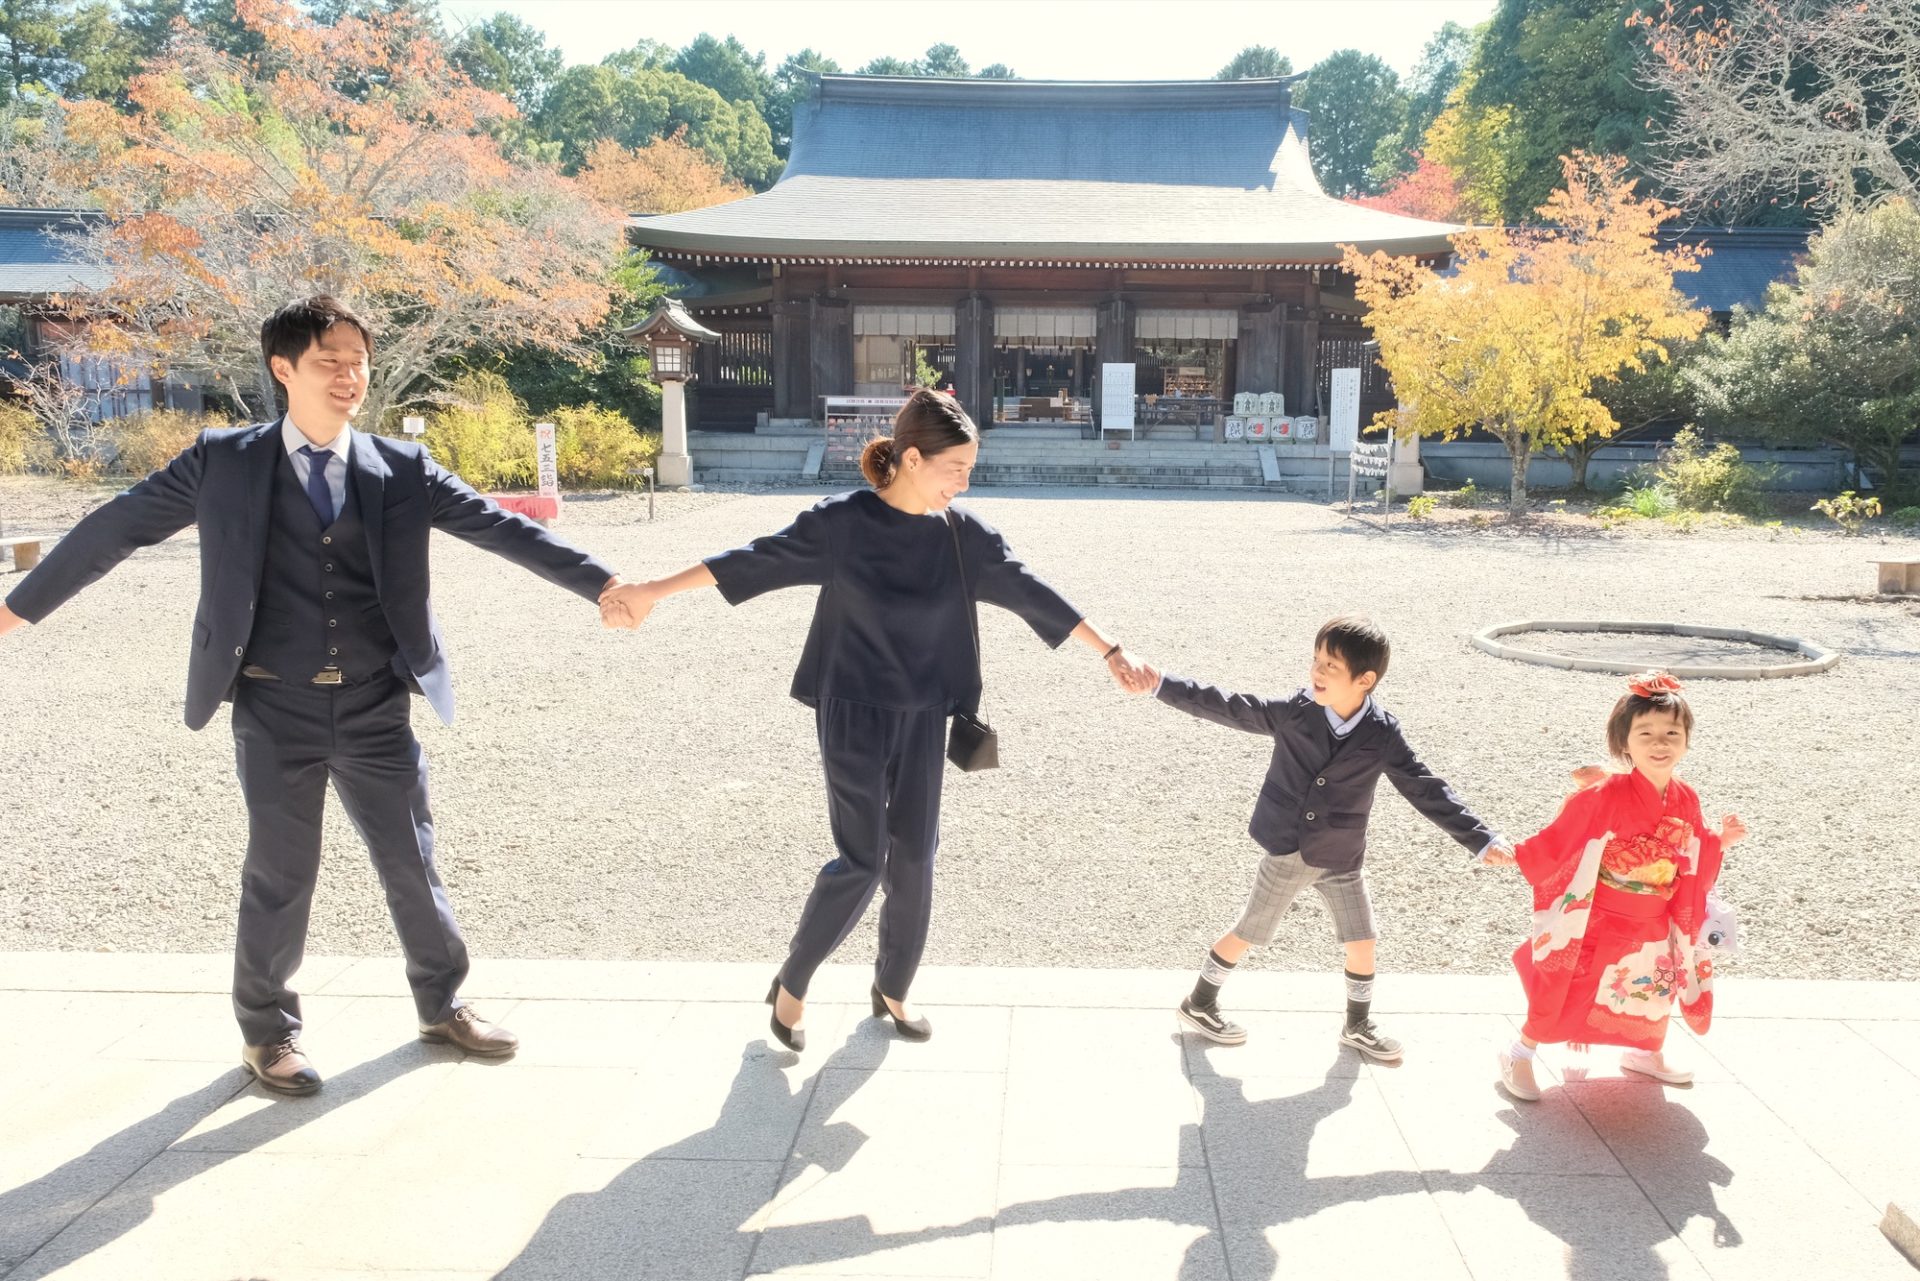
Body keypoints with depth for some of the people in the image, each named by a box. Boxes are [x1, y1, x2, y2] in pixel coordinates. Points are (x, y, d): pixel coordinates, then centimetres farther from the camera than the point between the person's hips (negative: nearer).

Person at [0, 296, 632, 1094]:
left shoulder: (402, 470, 2)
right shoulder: (223, 462, -2)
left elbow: (499, 527, -3)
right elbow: (117, 528, 7)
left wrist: (599, 583, -11)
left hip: (376, 711, 2)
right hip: (276, 712, -2)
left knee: (412, 863, 11)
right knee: (279, 877, 8)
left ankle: (442, 1006, 30)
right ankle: (268, 1033, 29)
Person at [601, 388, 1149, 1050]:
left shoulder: (964, 533, -5)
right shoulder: (840, 521, -14)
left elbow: (1029, 592, 0)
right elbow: (755, 560, -8)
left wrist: (1107, 651, 2)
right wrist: (654, 591, -6)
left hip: (922, 718, 4)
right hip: (852, 715, -4)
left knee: (914, 857, 8)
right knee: (861, 861, -3)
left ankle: (892, 988, 30)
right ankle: (791, 982, 19)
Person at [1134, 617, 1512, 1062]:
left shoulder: (1382, 735, -14)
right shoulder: (1293, 711, -16)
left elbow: (1426, 790, -9)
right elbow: (1228, 708, -11)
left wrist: (1481, 840, -13)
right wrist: (1162, 684, -16)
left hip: (1341, 859, 2)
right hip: (1286, 850, -1)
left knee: (1362, 944, 10)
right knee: (1248, 933, 9)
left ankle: (1358, 1025, 35)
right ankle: (1199, 1005, 29)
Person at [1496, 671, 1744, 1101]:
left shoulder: (1686, 802, -4)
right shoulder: (1604, 797, -24)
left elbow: (1693, 862, 9)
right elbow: (1558, 839, -17)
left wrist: (1719, 841, -5)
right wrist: (1516, 855, -22)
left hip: (1654, 927, 6)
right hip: (1596, 921, -6)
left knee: (1656, 988, 23)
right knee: (1564, 990, -1)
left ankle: (1646, 1053, 51)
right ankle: (1520, 1054, 20)